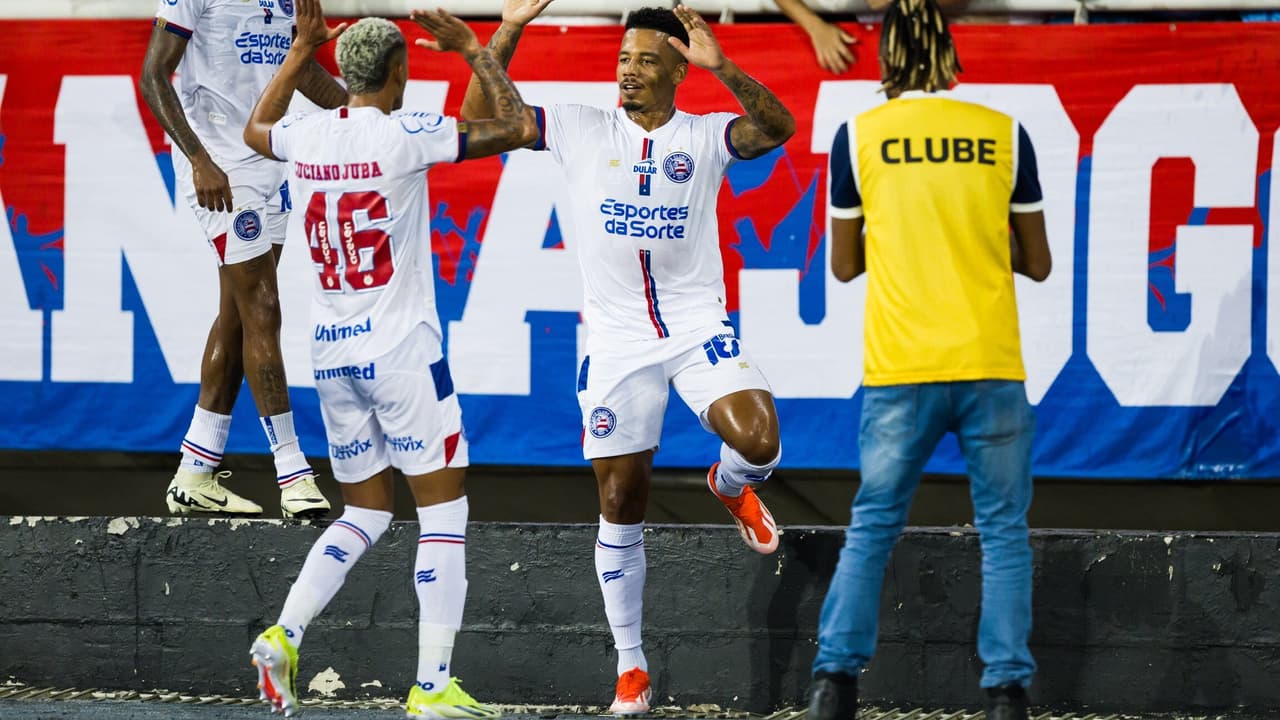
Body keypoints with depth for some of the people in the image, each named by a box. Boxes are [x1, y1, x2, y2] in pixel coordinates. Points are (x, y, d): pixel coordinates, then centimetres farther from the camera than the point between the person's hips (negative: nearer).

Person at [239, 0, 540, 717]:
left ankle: (284, 635, 0)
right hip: (401, 349, -6)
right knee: (445, 509, 2)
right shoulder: (403, 135, -14)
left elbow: (256, 129, 29)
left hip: (332, 354, 6)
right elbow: (518, 128, -11)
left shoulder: (306, 136, 3)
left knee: (366, 510, 18)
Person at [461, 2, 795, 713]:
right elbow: (481, 119, -2)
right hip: (617, 340, 1)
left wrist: (719, 65, -35)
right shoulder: (583, 129, 2)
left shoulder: (705, 136, -2)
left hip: (698, 326, -1)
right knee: (621, 504, 3)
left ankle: (732, 484, 14)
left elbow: (778, 128, -21)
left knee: (758, 440, -26)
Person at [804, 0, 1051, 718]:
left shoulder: (859, 136, 2)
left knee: (872, 526, 10)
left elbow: (844, 264, 11)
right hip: (992, 365, 0)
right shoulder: (1004, 134, 3)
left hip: (899, 370, 0)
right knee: (1004, 530, 7)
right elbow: (1037, 262, 10)